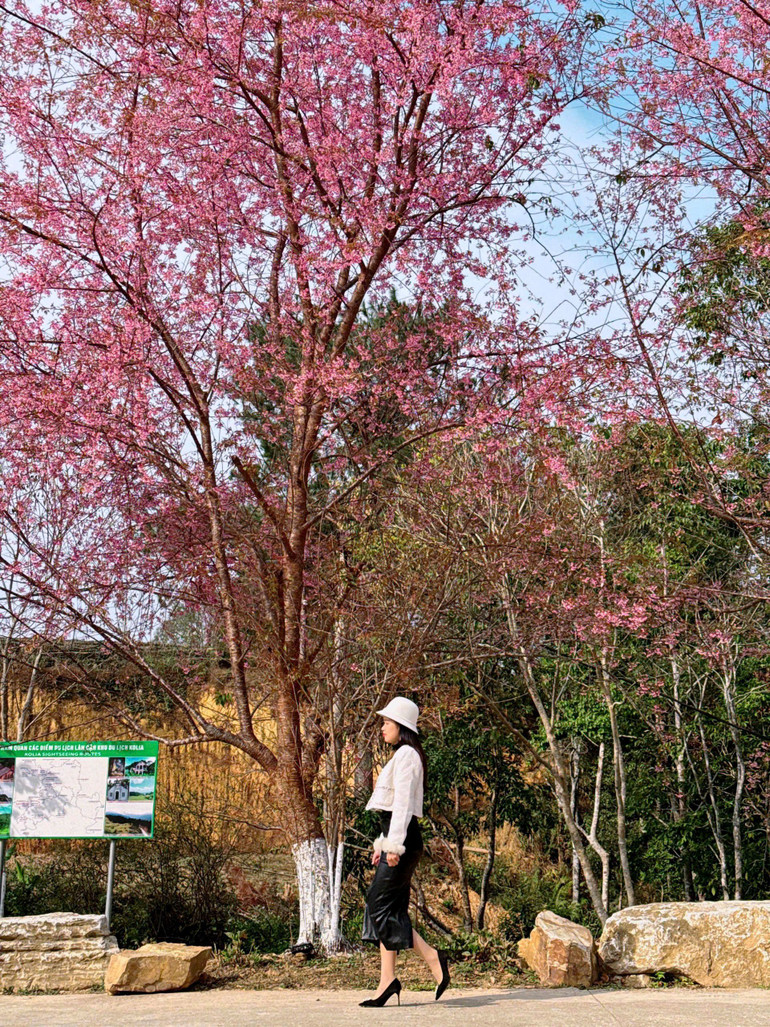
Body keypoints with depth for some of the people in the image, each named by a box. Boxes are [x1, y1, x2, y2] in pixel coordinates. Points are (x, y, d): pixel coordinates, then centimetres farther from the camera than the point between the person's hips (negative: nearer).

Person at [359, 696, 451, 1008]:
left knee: (380, 905, -9)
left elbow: (403, 802, -18)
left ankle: (433, 958, -7)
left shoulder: (406, 755, -11)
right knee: (389, 908, 6)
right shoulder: (402, 756, 20)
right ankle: (387, 981, 6)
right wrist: (383, 843, 23)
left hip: (403, 839, -10)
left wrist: (394, 845, -21)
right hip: (398, 841, 10)